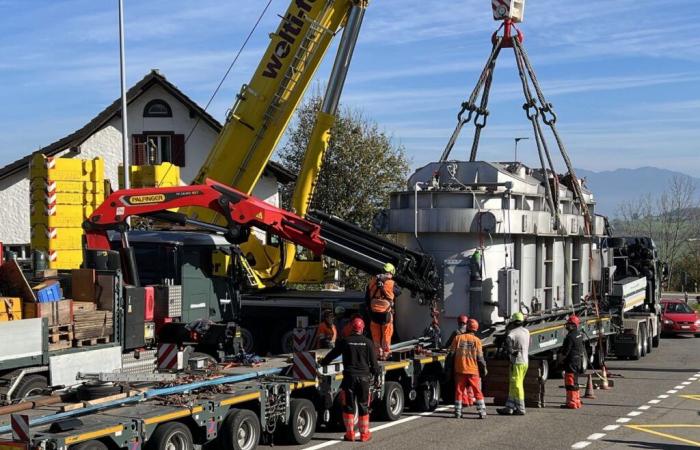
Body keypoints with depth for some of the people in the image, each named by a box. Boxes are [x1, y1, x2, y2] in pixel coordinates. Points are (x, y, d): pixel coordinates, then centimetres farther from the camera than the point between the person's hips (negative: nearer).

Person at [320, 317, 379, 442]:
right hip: (363, 378, 0)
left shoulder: (345, 342, -1)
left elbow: (332, 354, 10)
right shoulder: (368, 343, -1)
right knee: (363, 406, 7)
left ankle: (350, 433, 8)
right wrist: (376, 374, 15)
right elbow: (373, 362, 2)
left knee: (348, 406, 7)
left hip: (349, 377, 0)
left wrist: (322, 362, 26)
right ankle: (364, 434, 8)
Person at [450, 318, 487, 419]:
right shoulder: (476, 340, -3)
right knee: (477, 392, 5)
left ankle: (458, 412, 8)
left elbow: (452, 353, 5)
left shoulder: (458, 338, 2)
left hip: (460, 370, 1)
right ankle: (482, 413, 2)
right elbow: (480, 357, -3)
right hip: (473, 370, -1)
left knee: (459, 391, 9)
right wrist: (484, 368, 10)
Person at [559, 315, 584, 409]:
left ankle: (572, 403, -3)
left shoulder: (570, 337, -20)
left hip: (571, 362, -10)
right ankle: (577, 401, 24)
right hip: (578, 361, 10)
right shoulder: (579, 334, 10)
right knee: (575, 383, 17)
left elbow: (565, 352, -18)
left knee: (570, 383, -5)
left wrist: (560, 358, 0)